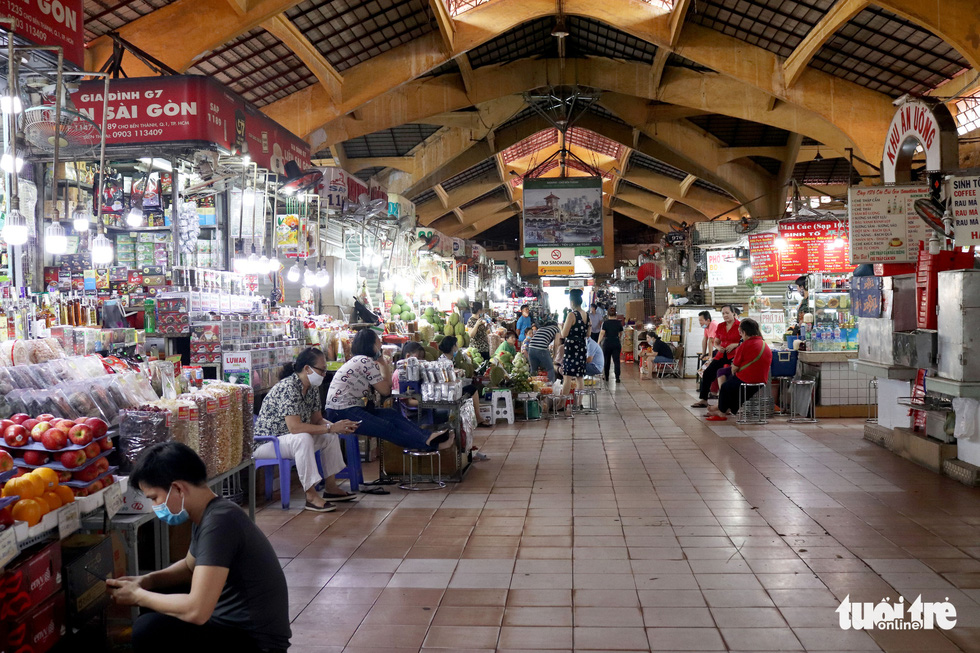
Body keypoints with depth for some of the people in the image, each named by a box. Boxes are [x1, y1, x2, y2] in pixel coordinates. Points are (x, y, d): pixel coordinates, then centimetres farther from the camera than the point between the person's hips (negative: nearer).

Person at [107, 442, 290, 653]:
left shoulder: (218, 522, -24)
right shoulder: (205, 515, 5)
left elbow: (196, 611, -29)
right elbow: (190, 566, 25)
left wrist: (138, 596, -13)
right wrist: (146, 581, 6)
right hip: (234, 624, 10)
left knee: (148, 630, -23)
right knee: (155, 596, 19)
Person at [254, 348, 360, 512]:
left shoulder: (313, 388, 3)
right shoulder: (288, 387, -26)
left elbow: (317, 420, 8)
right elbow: (294, 427, -34)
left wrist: (339, 427, -12)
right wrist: (331, 427, -30)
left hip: (292, 438, 10)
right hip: (266, 442, -10)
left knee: (330, 437, 4)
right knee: (303, 439, -35)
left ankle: (330, 488, 10)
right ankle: (311, 496, -30)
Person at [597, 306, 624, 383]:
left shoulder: (605, 323, -7)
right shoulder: (619, 323, 2)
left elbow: (602, 333, -13)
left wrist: (598, 343, -10)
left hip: (607, 343, -1)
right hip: (616, 343, 1)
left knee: (606, 361, 13)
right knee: (616, 360, -1)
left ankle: (606, 377, 24)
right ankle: (617, 377, -12)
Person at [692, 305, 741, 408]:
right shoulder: (720, 326, 15)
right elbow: (716, 342, 23)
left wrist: (735, 345, -17)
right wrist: (718, 347, 1)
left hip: (734, 356, -6)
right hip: (722, 355, 6)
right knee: (707, 373, -3)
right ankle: (703, 400, 4)